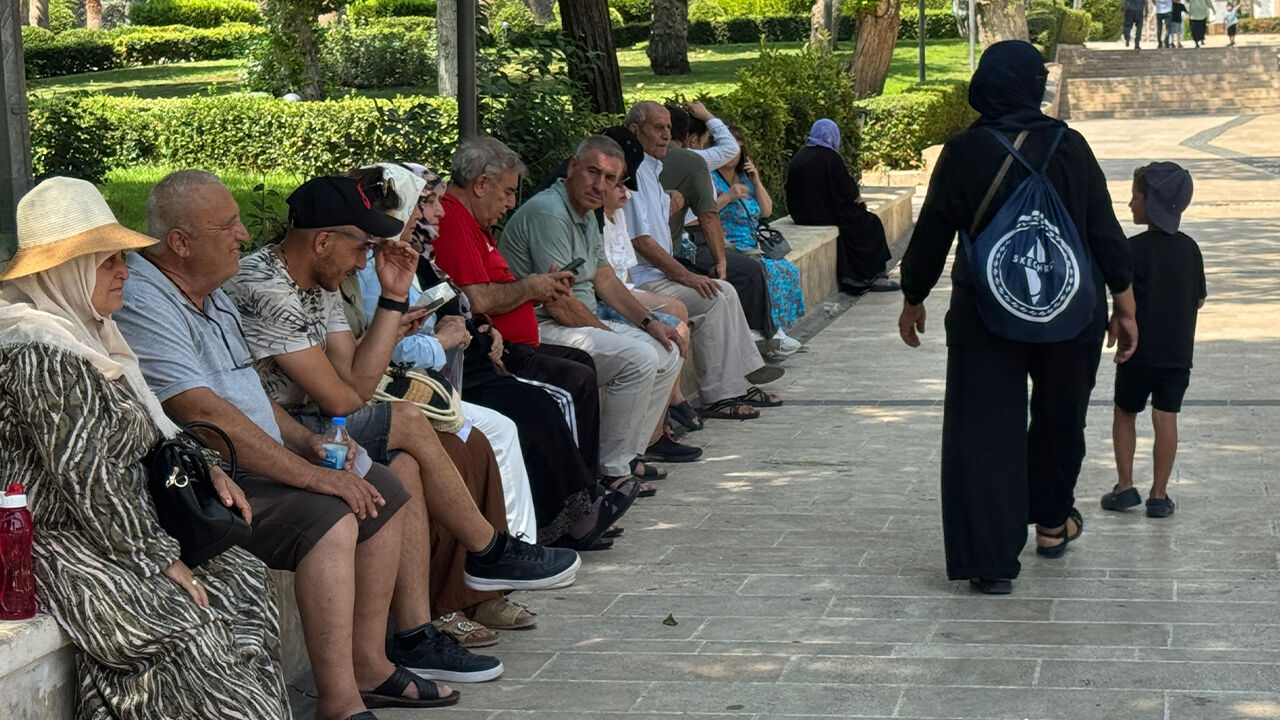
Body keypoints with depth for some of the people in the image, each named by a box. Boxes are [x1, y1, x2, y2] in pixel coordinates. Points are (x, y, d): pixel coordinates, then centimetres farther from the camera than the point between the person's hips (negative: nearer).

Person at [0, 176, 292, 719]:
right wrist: (161, 561, -18)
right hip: (63, 548, -11)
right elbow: (83, 477, -22)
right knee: (190, 636, -23)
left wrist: (204, 468, 9)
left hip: (124, 526, 11)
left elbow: (147, 429, 26)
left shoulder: (91, 332, 15)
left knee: (242, 576, -2)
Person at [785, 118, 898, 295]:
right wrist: (858, 198, 12)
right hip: (827, 214, -8)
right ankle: (874, 277, 15)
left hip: (803, 214, 8)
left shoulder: (798, 158, 7)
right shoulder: (830, 158, -13)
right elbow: (848, 191, -12)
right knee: (871, 223, 10)